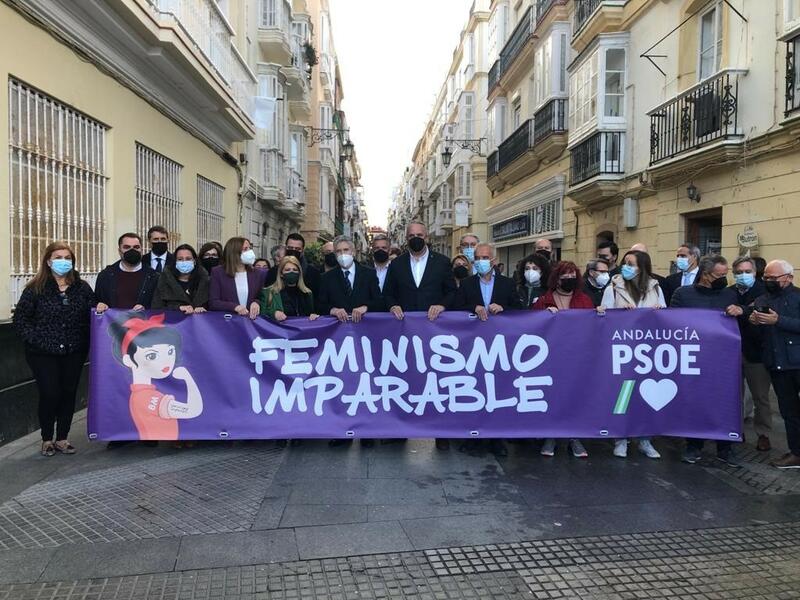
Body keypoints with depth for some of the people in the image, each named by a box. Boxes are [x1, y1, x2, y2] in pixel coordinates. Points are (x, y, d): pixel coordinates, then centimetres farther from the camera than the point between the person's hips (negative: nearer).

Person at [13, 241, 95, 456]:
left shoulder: (82, 287, 4)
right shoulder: (35, 288, -4)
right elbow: (20, 319, -2)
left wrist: (86, 339, -6)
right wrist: (36, 340, -11)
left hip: (74, 352, 3)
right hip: (44, 353, -3)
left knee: (69, 394, 7)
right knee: (49, 394, -2)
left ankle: (62, 438, 22)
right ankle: (47, 439, 18)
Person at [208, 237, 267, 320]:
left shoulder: (258, 274, 10)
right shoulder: (218, 272, 4)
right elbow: (213, 303, -2)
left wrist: (256, 303, -12)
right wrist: (234, 307, -18)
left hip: (250, 318, 3)